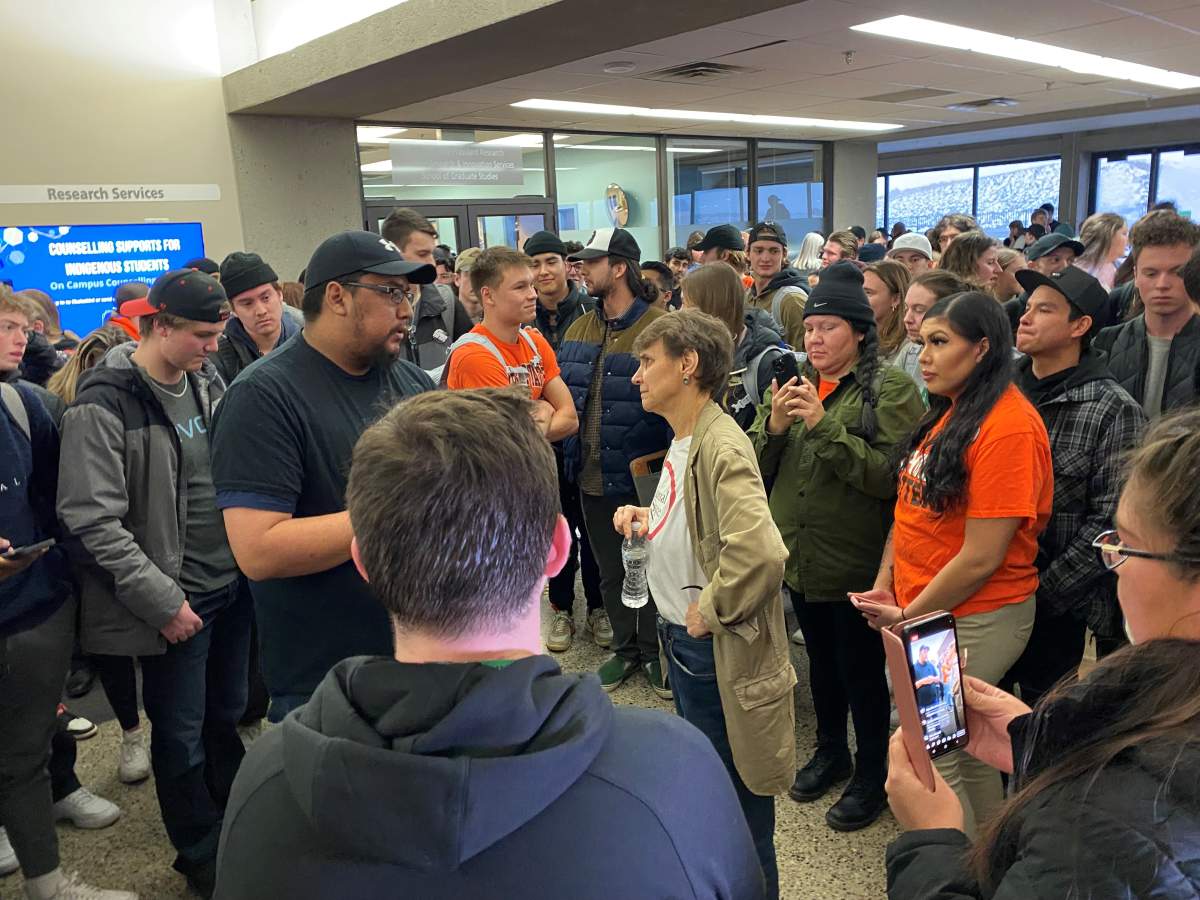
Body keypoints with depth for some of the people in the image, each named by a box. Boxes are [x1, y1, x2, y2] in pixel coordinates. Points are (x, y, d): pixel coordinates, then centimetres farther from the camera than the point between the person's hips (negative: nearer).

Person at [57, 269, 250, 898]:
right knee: (181, 735, 11)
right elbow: (93, 521, -17)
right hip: (177, 598, -6)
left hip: (234, 584, 6)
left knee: (227, 715, 20)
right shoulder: (104, 404, -16)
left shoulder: (207, 380, 4)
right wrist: (161, 600, -16)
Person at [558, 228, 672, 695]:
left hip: (643, 477, -6)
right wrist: (569, 458, 3)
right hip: (591, 478, 6)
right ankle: (625, 647, 38)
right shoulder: (577, 330, 6)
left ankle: (654, 651, 32)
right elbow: (565, 400, 12)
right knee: (609, 571, 19)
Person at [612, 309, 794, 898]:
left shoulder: (722, 447, -25)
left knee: (735, 791, 10)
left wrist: (709, 613, -24)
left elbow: (761, 552, -39)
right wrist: (646, 519, 1)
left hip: (716, 651, -10)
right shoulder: (682, 441, 4)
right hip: (678, 636, 10)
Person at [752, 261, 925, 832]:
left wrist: (825, 426, -27)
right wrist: (774, 427, -14)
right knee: (821, 660, 22)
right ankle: (831, 751, 43)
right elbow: (756, 469, 5)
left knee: (861, 669, 9)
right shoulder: (794, 385, 7)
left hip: (857, 564, -6)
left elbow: (890, 475, -23)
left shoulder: (890, 389, -12)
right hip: (799, 556, 6)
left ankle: (873, 774, 31)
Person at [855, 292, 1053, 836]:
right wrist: (885, 586, 0)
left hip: (974, 620, -8)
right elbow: (912, 505, 11)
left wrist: (908, 618, -12)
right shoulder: (946, 413, 8)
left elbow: (980, 557, -22)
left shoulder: (1008, 427, -20)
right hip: (923, 611, 8)